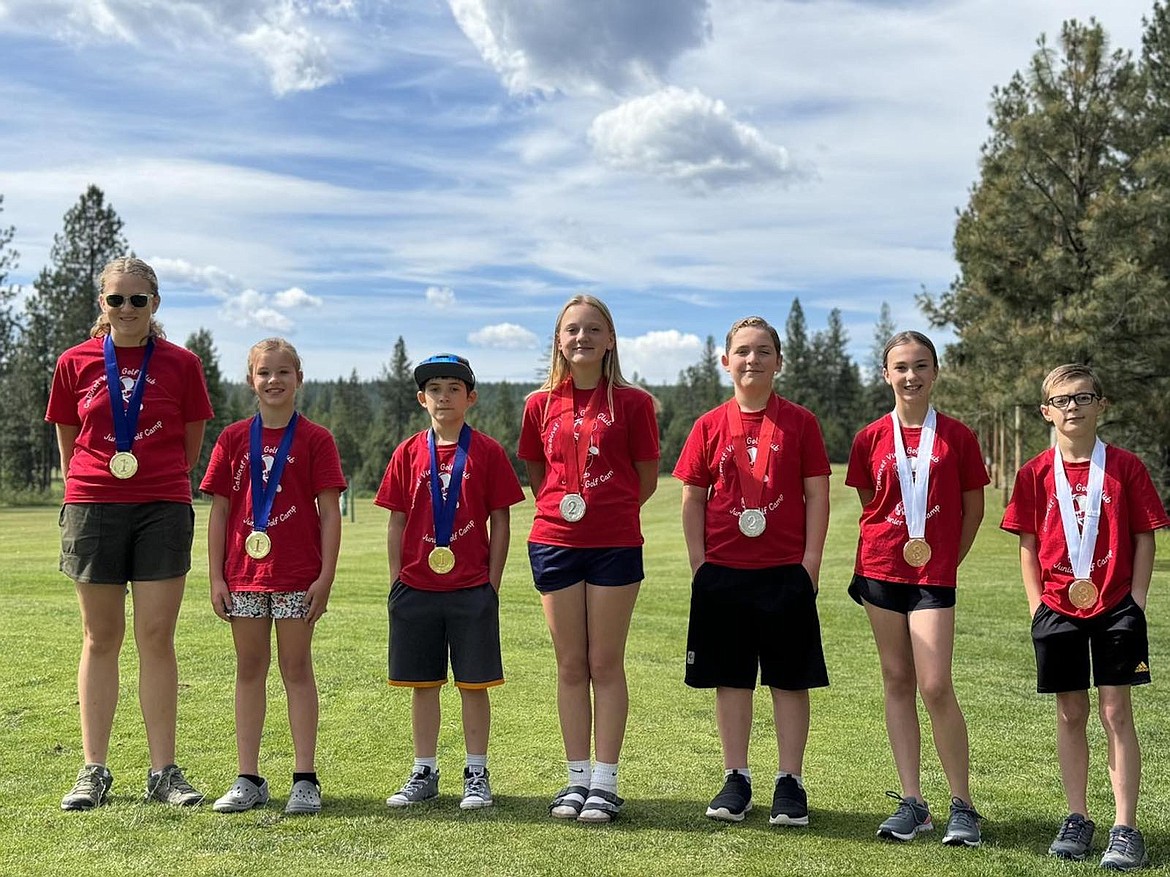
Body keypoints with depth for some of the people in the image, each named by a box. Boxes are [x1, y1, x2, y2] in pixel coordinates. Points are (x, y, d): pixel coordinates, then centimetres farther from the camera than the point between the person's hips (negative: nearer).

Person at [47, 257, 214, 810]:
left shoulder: (181, 364, 3)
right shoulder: (76, 362, 5)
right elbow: (68, 443, 13)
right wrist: (83, 491, 14)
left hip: (163, 509, -1)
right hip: (92, 508, 1)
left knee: (156, 639, 0)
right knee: (100, 639, 6)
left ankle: (163, 772, 8)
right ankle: (93, 770, 15)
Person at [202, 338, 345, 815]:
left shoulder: (315, 439, -1)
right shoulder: (233, 438, 6)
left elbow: (330, 512, -4)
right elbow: (219, 511, 6)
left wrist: (325, 576, -10)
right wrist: (216, 576, 2)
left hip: (298, 574, -3)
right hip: (243, 574, 3)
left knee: (296, 669, 3)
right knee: (249, 669, 9)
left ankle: (305, 779, 9)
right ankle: (248, 779, 16)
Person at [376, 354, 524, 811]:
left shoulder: (487, 452, -1)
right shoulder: (409, 452, 6)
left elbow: (500, 522, 0)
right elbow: (397, 522, 8)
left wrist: (492, 582, -4)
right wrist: (397, 582, 4)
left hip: (472, 589, -2)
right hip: (417, 588, 2)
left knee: (473, 683, 4)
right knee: (423, 684, 10)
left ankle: (477, 774, 16)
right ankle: (424, 773, 21)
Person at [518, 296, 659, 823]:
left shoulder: (632, 402, -1)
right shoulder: (541, 404, 7)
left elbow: (647, 478, 3)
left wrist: (605, 508, 0)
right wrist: (561, 506, 6)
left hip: (615, 545, -2)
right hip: (554, 542, 3)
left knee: (606, 664, 2)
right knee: (571, 665, 8)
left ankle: (605, 783, 10)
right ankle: (578, 779, 17)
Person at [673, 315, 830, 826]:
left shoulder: (800, 422, 1)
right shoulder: (710, 426, 5)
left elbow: (817, 496, 0)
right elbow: (693, 499, 7)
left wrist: (810, 563, -6)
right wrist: (699, 563, 0)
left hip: (786, 572, -1)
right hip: (723, 572, 2)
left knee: (789, 679, 4)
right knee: (730, 678, 8)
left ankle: (791, 783, 14)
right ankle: (736, 780, 19)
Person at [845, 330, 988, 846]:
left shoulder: (957, 437, 1)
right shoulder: (871, 438, 5)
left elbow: (973, 508, 6)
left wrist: (947, 559, 3)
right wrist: (896, 546, 5)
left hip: (934, 575, -3)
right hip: (881, 568, 3)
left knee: (935, 686, -10)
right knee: (897, 682, 7)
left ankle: (962, 805, 5)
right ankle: (911, 803, 14)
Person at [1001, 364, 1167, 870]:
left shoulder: (1124, 467, -1)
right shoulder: (1035, 474, 3)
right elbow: (1028, 546, 6)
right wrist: (1037, 605, -1)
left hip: (1116, 607, -2)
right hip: (1058, 609, 2)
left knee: (1116, 713, -1)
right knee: (1070, 714, 8)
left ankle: (1125, 828, 4)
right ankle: (1077, 819, 19)